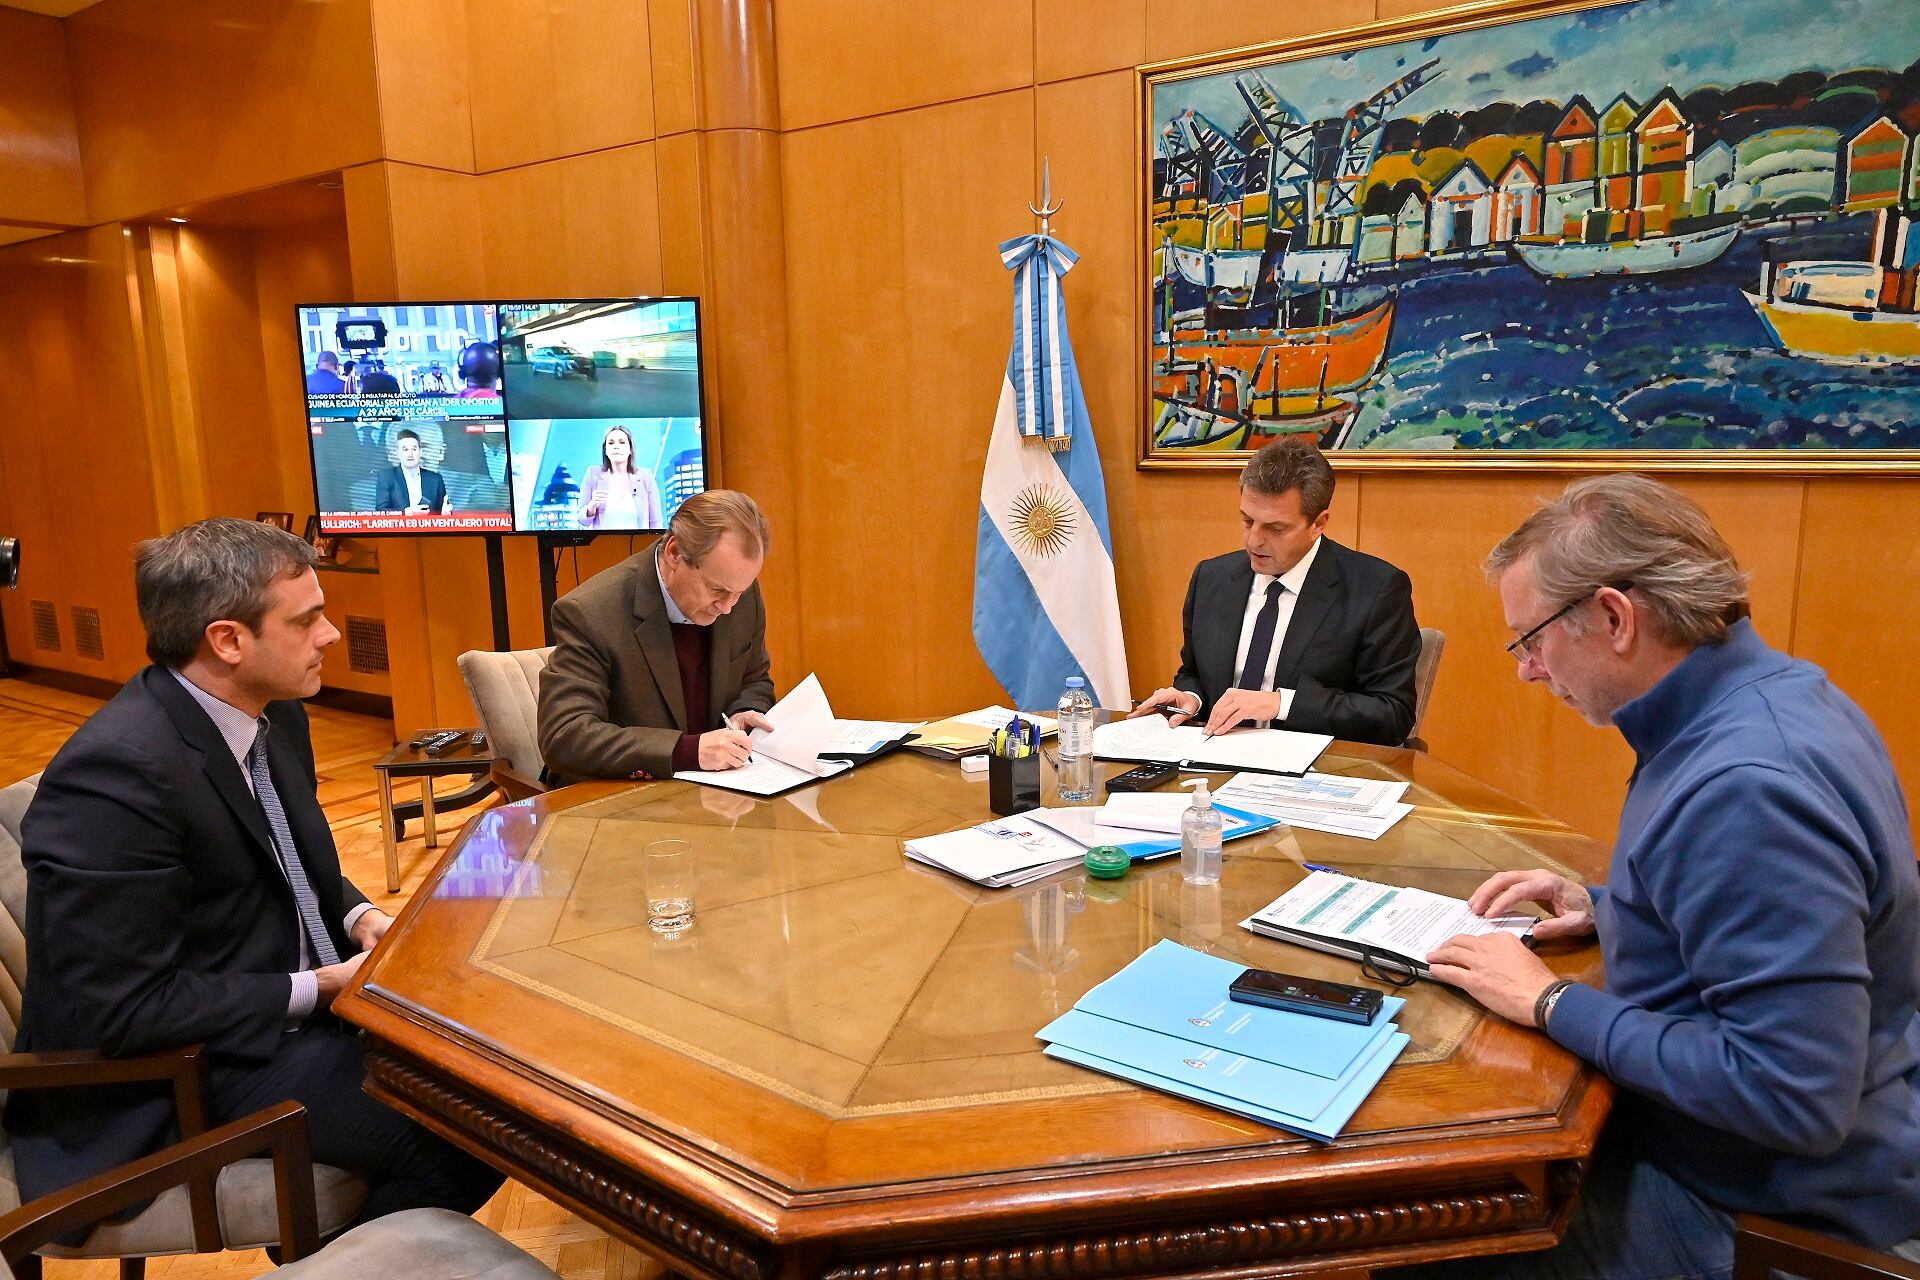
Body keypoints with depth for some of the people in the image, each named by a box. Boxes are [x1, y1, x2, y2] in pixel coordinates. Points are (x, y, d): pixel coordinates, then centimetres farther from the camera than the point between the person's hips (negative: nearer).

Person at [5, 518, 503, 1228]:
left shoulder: (273, 712, 0)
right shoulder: (114, 772, -26)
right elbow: (125, 1009, -23)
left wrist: (358, 915, -2)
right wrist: (321, 989, -18)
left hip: (306, 990, 9)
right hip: (189, 1065, -9)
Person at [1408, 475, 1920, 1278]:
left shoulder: (1748, 787, -32)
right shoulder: (1772, 694, -1)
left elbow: (1793, 1098, -32)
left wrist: (1551, 1003, -23)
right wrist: (1606, 909, 4)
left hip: (1766, 1205, -9)